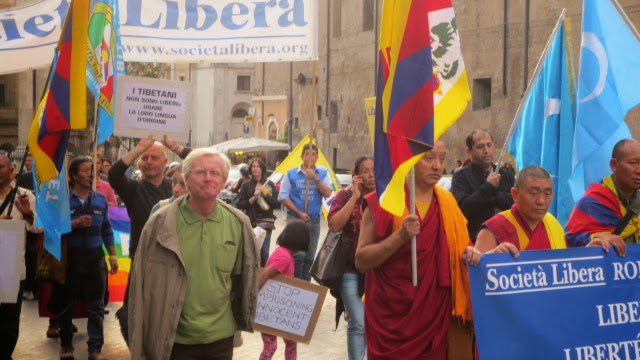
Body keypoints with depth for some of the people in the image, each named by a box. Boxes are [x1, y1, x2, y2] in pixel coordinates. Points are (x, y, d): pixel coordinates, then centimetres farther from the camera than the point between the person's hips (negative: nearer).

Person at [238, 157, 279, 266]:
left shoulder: (270, 184, 10)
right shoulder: (246, 185, 8)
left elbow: (275, 203, 1)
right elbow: (241, 204, 2)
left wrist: (264, 193, -10)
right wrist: (253, 198, -11)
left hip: (265, 222, 0)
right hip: (251, 222, 0)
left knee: (264, 252, -4)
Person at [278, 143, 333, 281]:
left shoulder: (323, 173, 9)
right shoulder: (291, 174, 4)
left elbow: (327, 193, -4)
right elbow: (283, 197, 1)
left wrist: (315, 178, -14)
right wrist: (299, 213, -8)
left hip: (314, 221, 3)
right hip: (295, 219, -3)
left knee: (310, 257, 8)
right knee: (299, 254, -16)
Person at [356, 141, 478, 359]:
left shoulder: (447, 202, 6)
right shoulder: (383, 201, -7)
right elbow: (361, 262, -10)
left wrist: (468, 254, -6)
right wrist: (400, 236, -23)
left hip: (436, 314, 4)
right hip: (392, 317, -3)